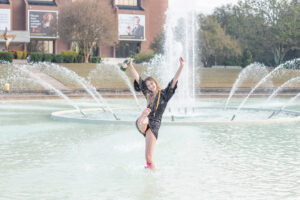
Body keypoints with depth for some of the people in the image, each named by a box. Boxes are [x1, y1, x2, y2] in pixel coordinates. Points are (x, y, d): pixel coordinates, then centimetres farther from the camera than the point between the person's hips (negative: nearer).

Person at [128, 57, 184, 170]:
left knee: (149, 156, -7)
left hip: (154, 126, -3)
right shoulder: (148, 95, 14)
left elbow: (174, 81, -4)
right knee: (143, 120, -38)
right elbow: (138, 79, 11)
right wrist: (130, 66, 4)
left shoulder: (164, 94, 6)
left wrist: (181, 66, -14)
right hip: (144, 125, 3)